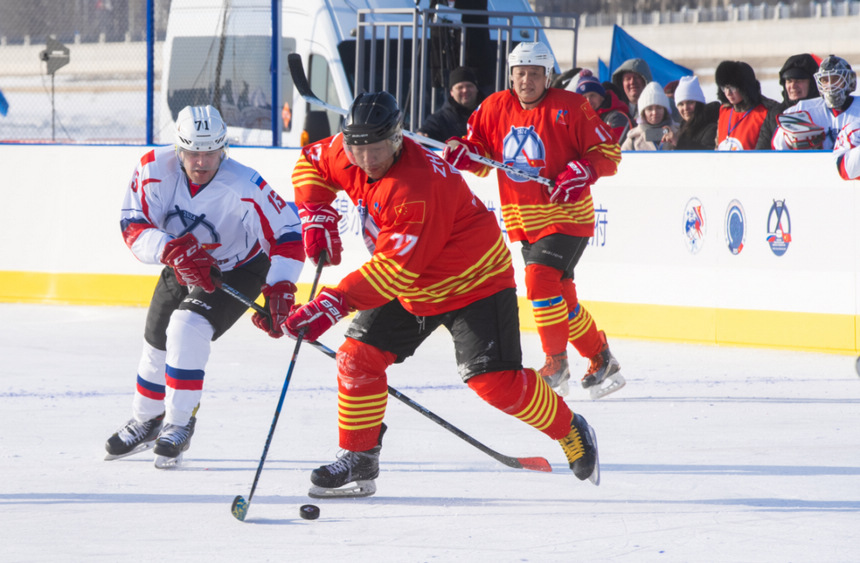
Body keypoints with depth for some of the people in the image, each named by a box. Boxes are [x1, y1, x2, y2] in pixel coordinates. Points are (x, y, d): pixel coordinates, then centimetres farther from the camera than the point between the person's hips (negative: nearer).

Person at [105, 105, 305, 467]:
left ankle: (180, 424, -13)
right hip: (180, 270, 5)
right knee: (157, 343, 14)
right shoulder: (155, 168, -24)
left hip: (238, 271, -5)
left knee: (187, 329, -26)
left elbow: (288, 237, -27)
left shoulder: (244, 187, -33)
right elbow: (132, 226, -26)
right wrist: (173, 251, -44)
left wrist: (279, 291, -39)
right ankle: (146, 423, 40)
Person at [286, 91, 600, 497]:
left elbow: (395, 271, -38)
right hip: (410, 291, 8)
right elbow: (310, 165, 13)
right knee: (358, 357, -2)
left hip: (474, 282, -8)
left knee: (494, 380, -16)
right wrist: (318, 217, -3)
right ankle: (359, 461, 9)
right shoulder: (348, 156, -11)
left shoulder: (418, 186, -36)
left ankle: (571, 431, 6)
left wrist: (334, 304, -41)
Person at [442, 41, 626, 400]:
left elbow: (608, 152, -7)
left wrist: (582, 172, -24)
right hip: (523, 220, 6)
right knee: (559, 294, 9)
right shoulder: (496, 108, 3)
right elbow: (482, 157, 13)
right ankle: (601, 358, 25)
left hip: (567, 215, -6)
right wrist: (462, 152, -9)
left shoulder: (569, 108, -10)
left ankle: (556, 363, -8)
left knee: (541, 277, -21)